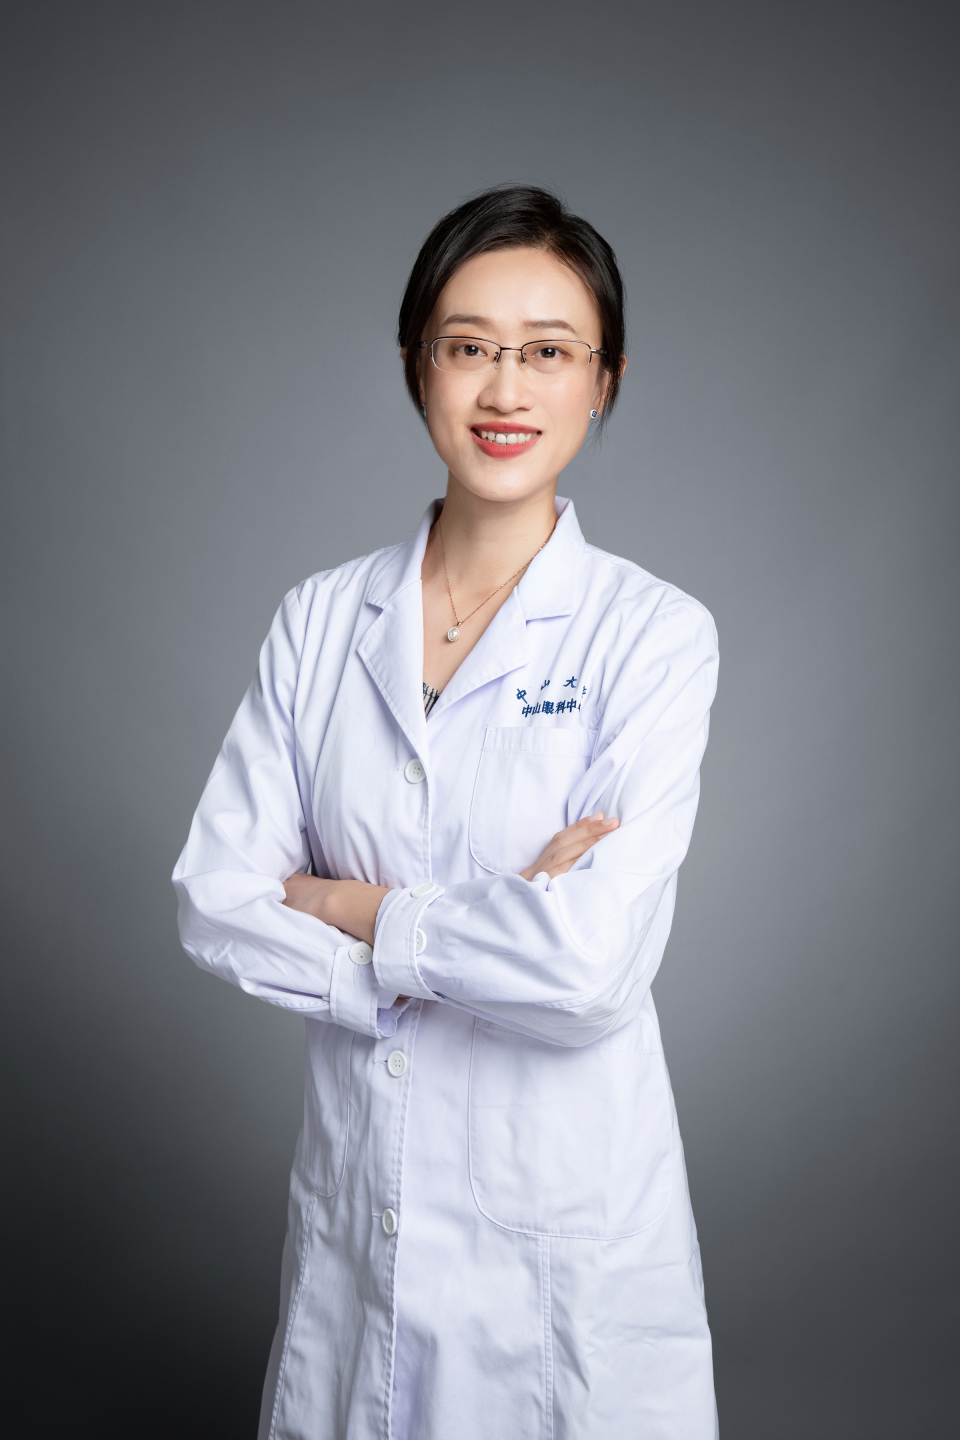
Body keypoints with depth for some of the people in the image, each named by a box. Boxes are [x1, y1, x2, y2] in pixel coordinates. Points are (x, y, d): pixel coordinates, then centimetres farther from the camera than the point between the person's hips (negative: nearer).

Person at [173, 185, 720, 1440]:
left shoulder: (654, 634, -13)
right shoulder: (322, 620, -1)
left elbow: (592, 963, -23)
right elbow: (213, 901, -7)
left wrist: (344, 904, -11)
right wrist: (489, 934, -17)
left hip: (569, 1229, -3)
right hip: (351, 1213, 4)